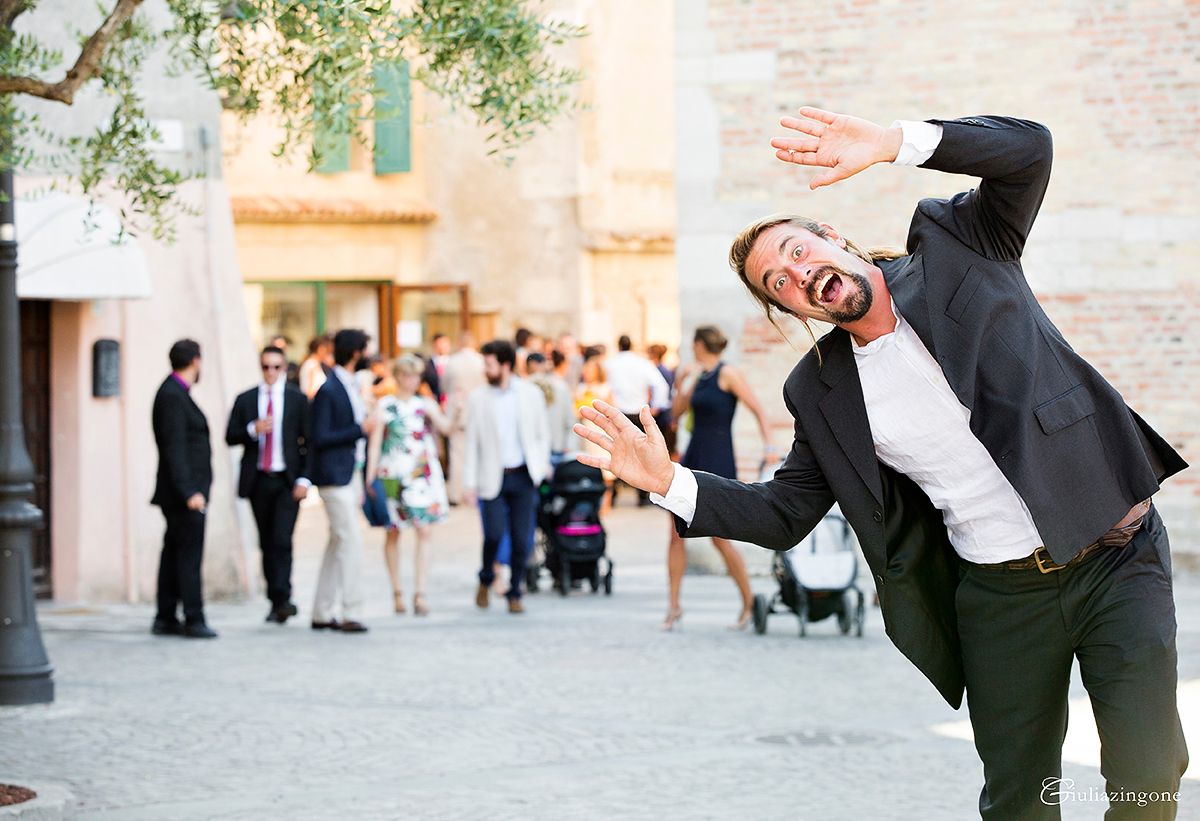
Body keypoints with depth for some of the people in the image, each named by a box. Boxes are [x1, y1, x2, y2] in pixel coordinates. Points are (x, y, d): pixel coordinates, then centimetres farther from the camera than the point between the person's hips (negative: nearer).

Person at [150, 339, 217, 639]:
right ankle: (194, 620, -8)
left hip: (184, 492, 10)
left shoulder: (174, 393, 17)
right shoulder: (173, 395, -14)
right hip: (185, 492, -10)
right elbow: (175, 448, -20)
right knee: (189, 555, -9)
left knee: (174, 554, 11)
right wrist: (190, 492, -23)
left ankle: (165, 619, 14)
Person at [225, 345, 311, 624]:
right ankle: (277, 602, 13)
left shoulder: (298, 400, 5)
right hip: (258, 481, 3)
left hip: (287, 481, -3)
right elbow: (230, 437, 5)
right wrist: (252, 430, -14)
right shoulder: (245, 400, 10)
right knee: (267, 543, 6)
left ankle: (281, 599, -17)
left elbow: (309, 442, 3)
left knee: (282, 540, -15)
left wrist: (304, 479, -7)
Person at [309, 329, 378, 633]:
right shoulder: (328, 391, -14)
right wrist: (360, 430, -20)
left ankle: (322, 614, 17)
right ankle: (351, 613, -8)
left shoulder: (352, 387, 14)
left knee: (338, 543, 11)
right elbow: (321, 438, -19)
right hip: (334, 477, -9)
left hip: (351, 474, 9)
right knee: (351, 541, -11)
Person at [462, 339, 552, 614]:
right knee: (494, 532, -14)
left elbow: (542, 434, 11)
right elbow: (472, 442, 3)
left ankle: (514, 594, 15)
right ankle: (486, 579, 14)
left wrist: (542, 465, -1)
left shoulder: (531, 394, 3)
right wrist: (469, 482, -2)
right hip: (493, 477, -1)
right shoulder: (477, 398, 2)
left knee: (521, 538, 0)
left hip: (523, 477, 1)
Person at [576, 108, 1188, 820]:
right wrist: (669, 479, -3)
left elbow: (1027, 149, -12)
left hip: (1114, 556, -3)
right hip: (999, 595, 3)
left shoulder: (953, 248, 0)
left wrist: (891, 143, -24)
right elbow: (784, 516, 10)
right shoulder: (820, 391, 6)